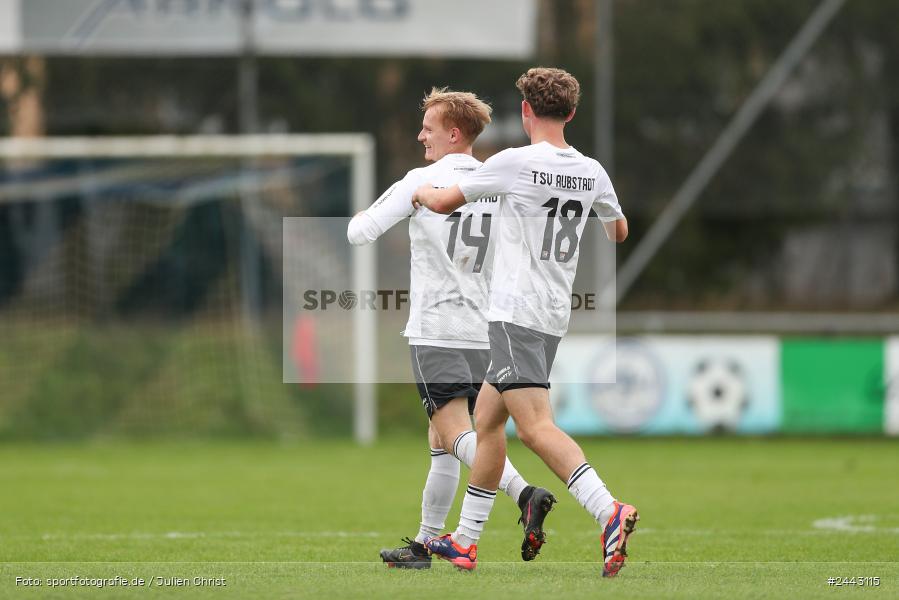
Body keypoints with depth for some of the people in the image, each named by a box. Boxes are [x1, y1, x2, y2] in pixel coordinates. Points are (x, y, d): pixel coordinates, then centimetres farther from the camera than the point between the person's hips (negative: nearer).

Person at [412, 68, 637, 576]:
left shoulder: (516, 162, -11)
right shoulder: (593, 172, 7)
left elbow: (445, 203, 2)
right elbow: (619, 232, 26)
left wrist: (422, 192, 25)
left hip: (517, 313, -8)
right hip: (556, 314, 8)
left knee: (536, 425, -18)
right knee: (487, 416, 18)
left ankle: (609, 511, -36)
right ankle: (466, 540, 24)